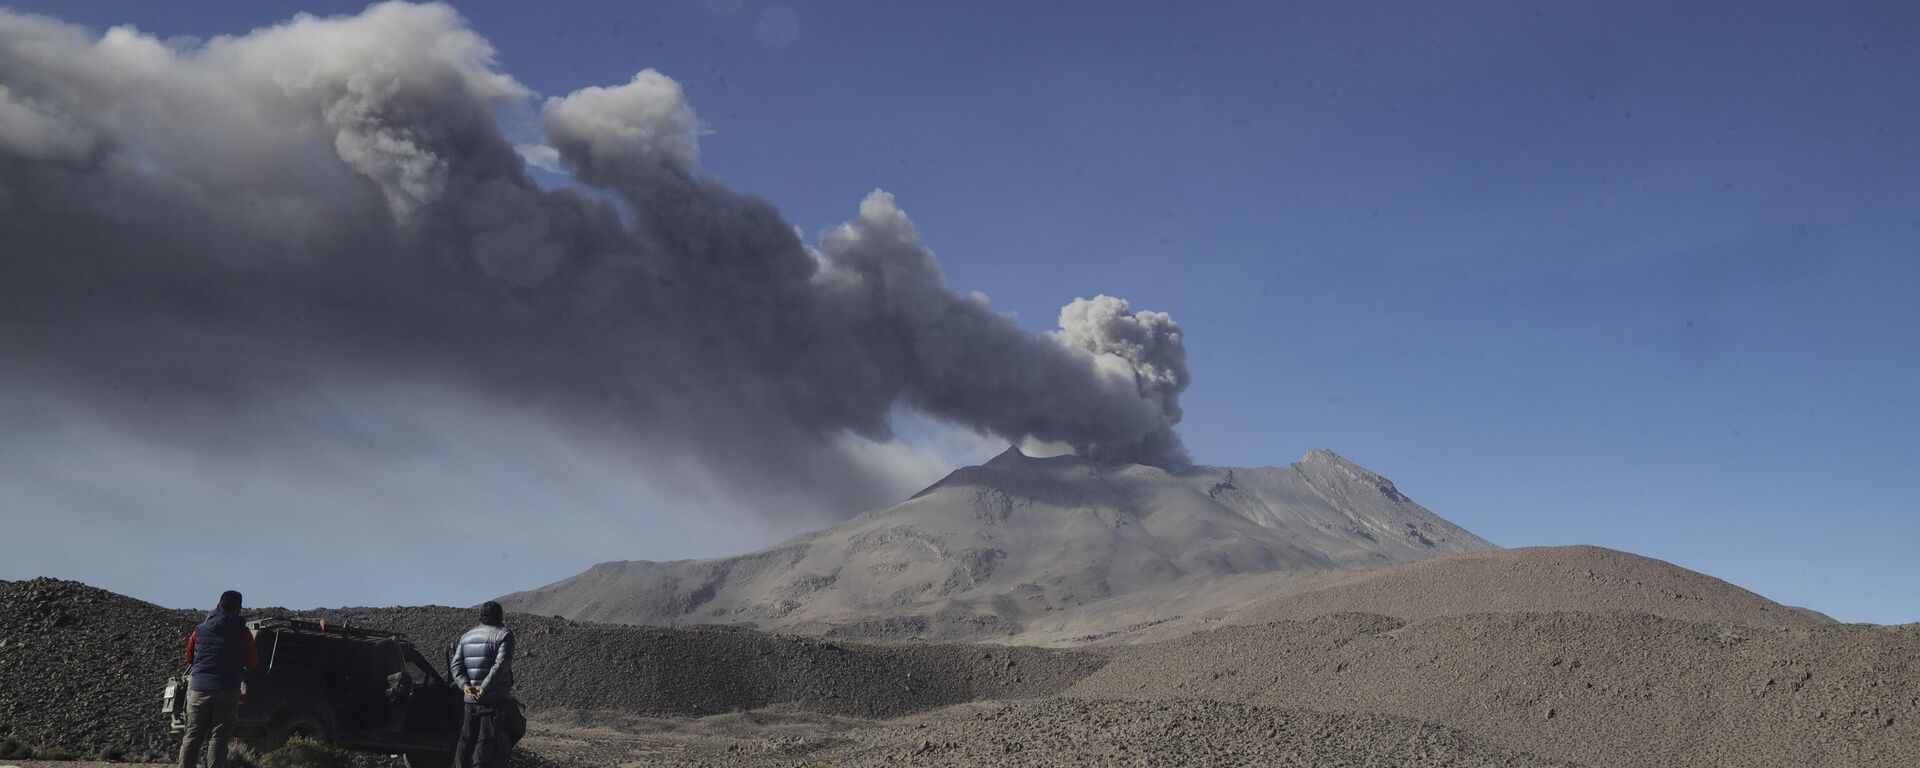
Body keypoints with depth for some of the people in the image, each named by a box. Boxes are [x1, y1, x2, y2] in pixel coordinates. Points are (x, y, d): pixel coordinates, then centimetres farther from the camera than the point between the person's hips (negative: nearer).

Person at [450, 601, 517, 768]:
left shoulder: (466, 636, 16)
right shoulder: (504, 635, -4)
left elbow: (456, 664, 4)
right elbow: (501, 664, -19)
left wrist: (465, 685, -8)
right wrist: (485, 687, -21)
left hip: (470, 700, 6)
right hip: (497, 700, -6)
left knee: (466, 744, 14)